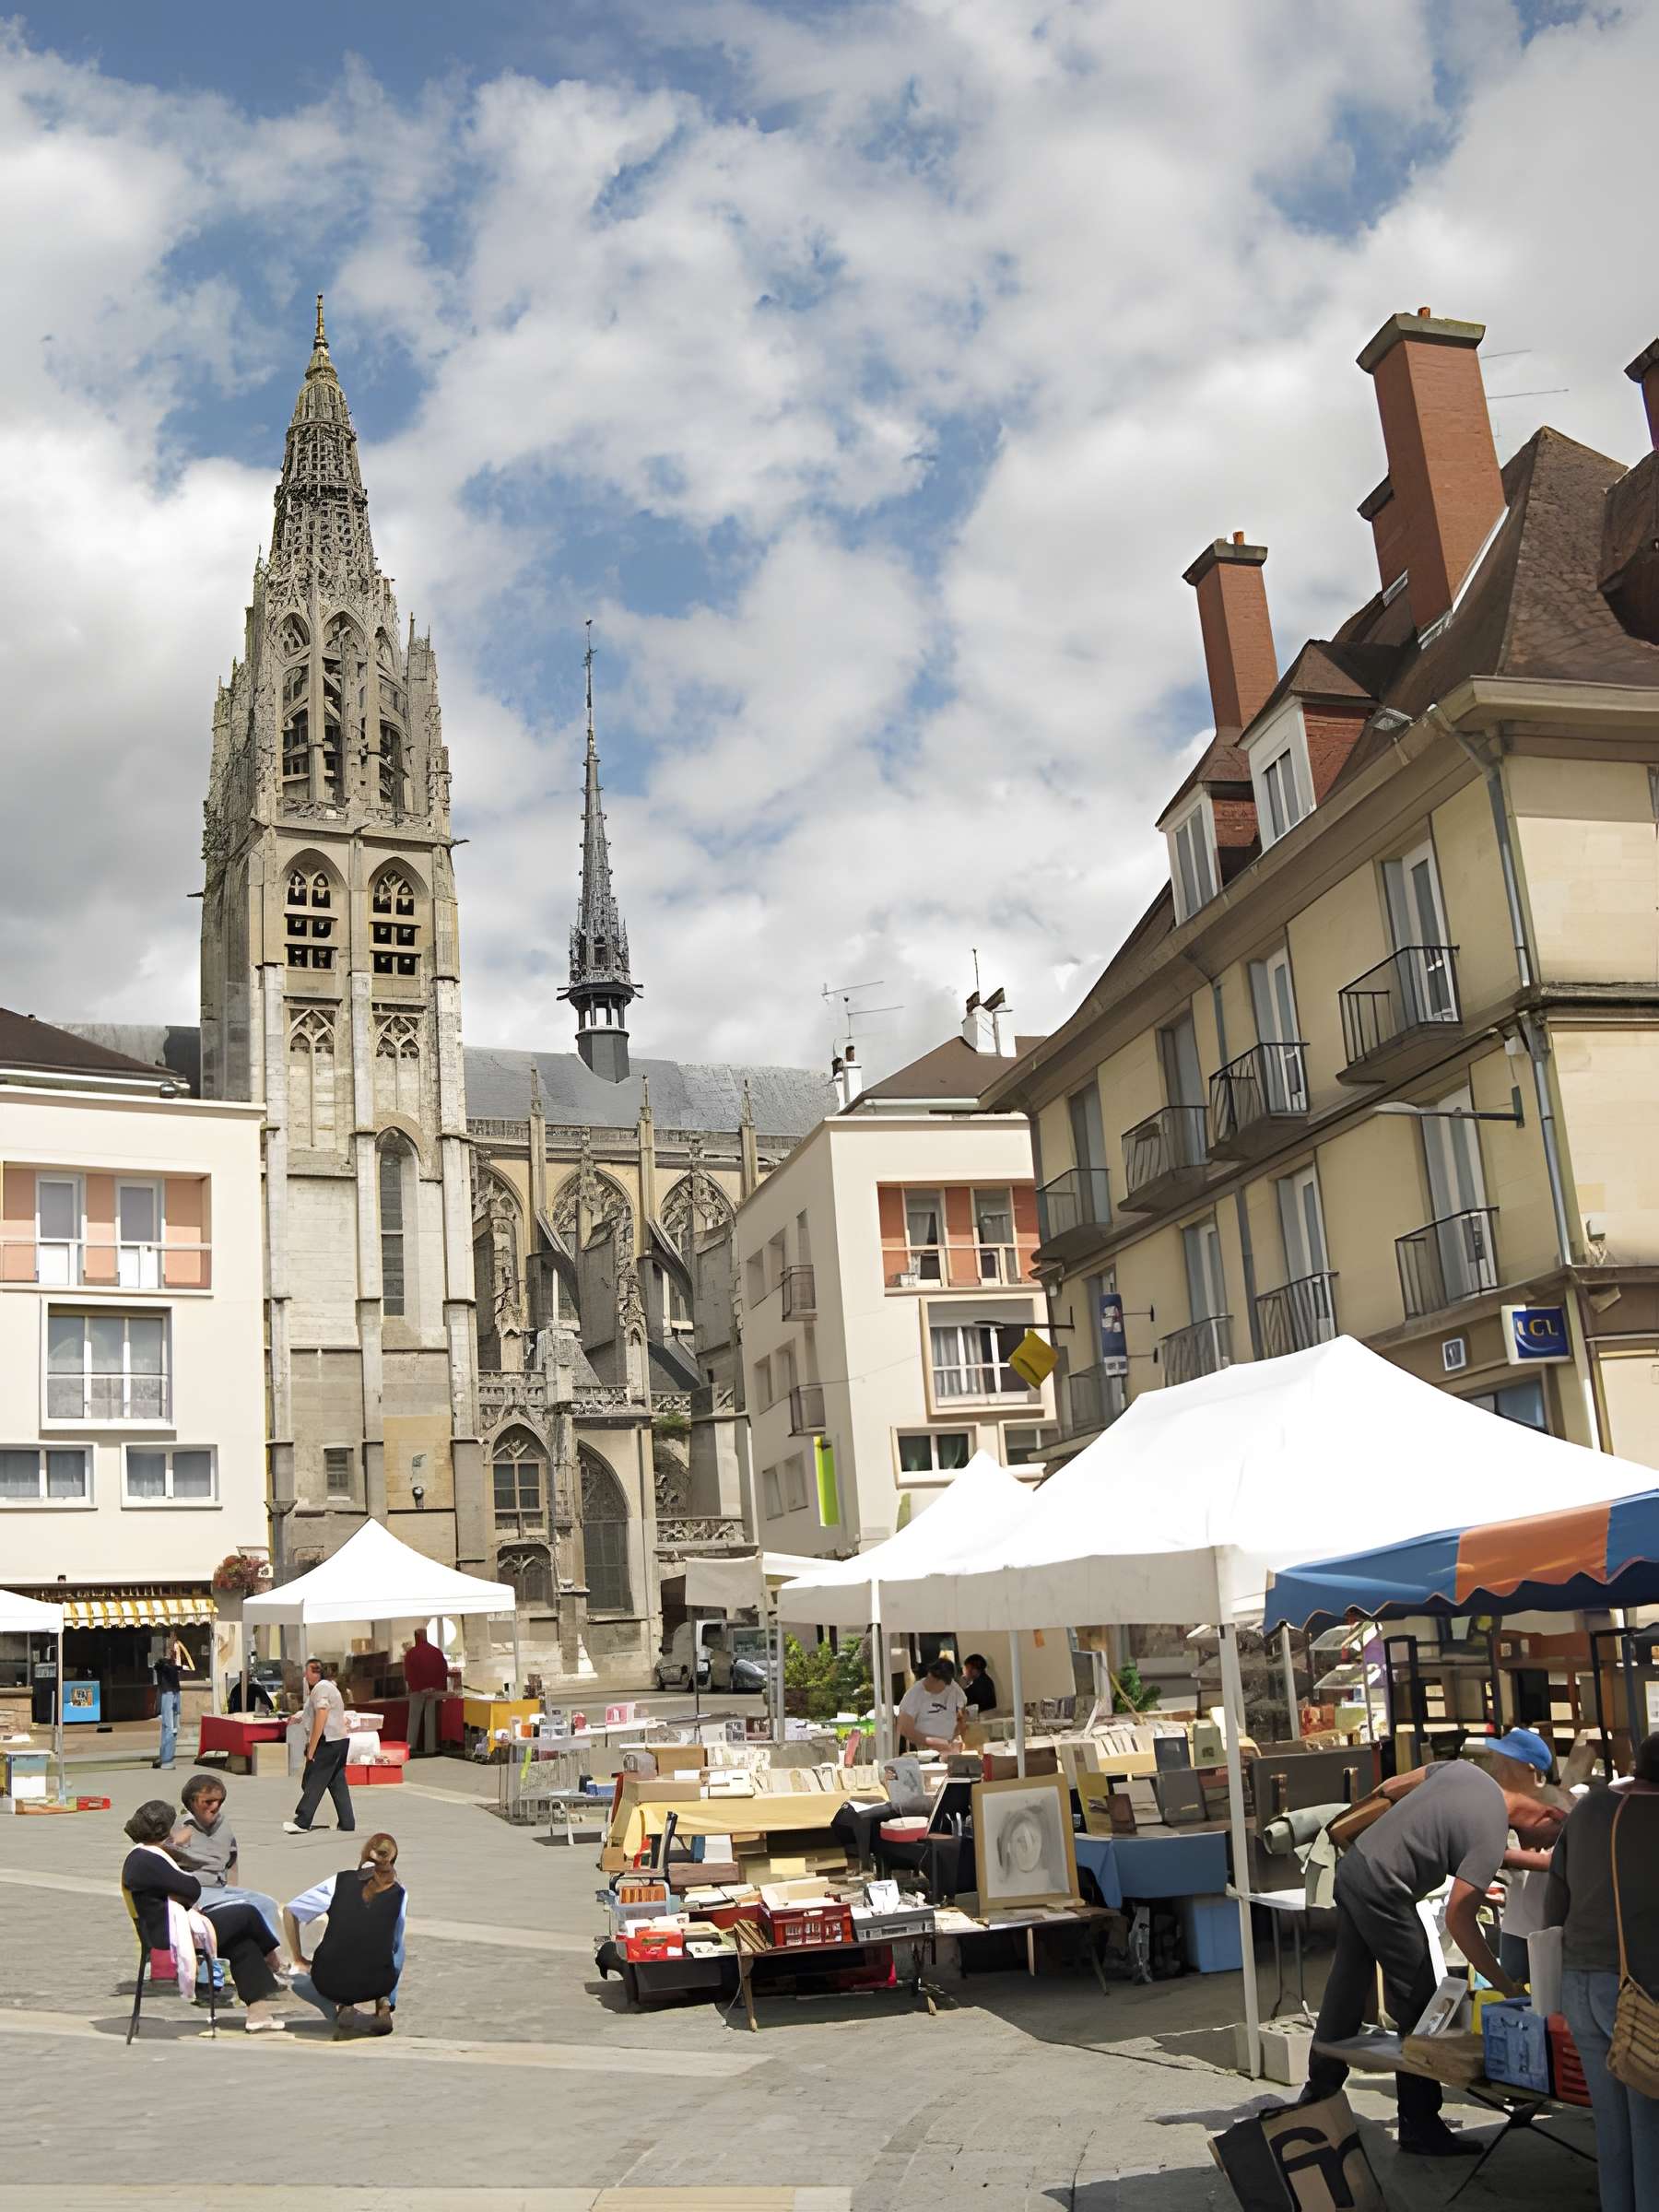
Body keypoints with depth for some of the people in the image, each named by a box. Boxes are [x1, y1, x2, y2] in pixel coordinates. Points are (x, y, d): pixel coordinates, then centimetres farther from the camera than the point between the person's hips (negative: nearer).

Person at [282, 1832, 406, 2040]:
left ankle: (341, 2008, 3)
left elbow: (290, 1912, 6)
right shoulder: (398, 1892, 6)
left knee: (299, 1980, 32)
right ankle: (385, 2004, 9)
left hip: (330, 1982, -1)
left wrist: (299, 1960, 16)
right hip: (377, 1983, 1)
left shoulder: (341, 1881, 4)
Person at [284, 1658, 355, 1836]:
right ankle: (347, 1823, 8)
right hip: (341, 1741, 10)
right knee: (338, 1783, 9)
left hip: (328, 1742, -10)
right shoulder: (330, 1687, 20)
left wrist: (311, 1749, -17)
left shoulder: (321, 1688, -11)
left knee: (313, 1783, -5)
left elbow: (320, 1720, -18)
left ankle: (302, 1823, -2)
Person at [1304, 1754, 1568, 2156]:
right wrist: (1506, 1987, -14)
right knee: (1418, 2007, 2)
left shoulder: (1466, 1770, 4)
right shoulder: (1490, 1837, -18)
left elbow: (1391, 1787, 14)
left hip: (1353, 1865, 9)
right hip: (1382, 1892, -9)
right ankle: (1420, 2127, 9)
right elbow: (1459, 1920, -21)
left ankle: (1319, 2090, 33)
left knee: (1345, 1993, 20)